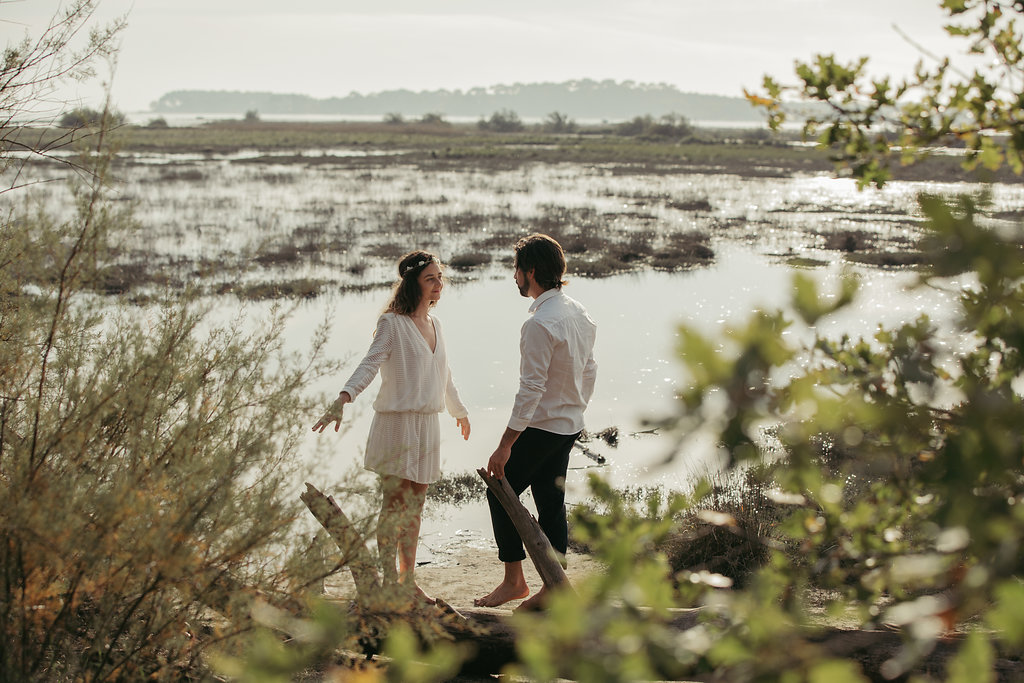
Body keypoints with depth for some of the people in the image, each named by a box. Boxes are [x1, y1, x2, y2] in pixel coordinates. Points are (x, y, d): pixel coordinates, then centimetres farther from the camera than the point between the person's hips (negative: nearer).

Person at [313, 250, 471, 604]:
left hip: (427, 424, 7)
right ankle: (389, 582, 0)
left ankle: (407, 578, 17)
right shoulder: (392, 323, -8)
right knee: (395, 502, -6)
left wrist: (459, 411, 40)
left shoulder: (434, 324, 14)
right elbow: (370, 364, -20)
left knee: (415, 504, 10)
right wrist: (341, 400, -36)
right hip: (397, 423, -7)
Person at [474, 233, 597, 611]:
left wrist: (505, 444, -21)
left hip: (540, 427, -9)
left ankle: (514, 580, 10)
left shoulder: (540, 323, -22)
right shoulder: (578, 313, 6)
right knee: (551, 501, 12)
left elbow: (532, 389, -24)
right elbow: (589, 371, 14)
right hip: (570, 425, 9)